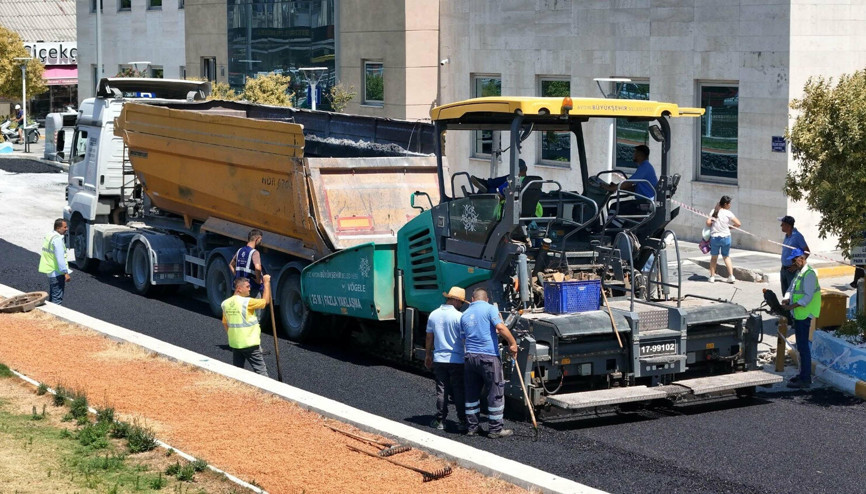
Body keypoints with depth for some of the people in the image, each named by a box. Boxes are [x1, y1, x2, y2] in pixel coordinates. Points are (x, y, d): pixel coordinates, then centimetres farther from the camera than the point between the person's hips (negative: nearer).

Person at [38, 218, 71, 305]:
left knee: (51, 297, 19)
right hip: (57, 273, -10)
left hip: (50, 272, 10)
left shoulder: (49, 236, 13)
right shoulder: (57, 239, -18)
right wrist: (65, 273, -25)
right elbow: (60, 258, -24)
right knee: (57, 299, -7)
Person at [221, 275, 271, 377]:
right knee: (261, 371, -1)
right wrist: (266, 282, -1)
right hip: (250, 343, -6)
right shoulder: (246, 302, -17)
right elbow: (265, 300, -9)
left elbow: (225, 323, 14)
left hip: (234, 343, 6)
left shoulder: (226, 303, 4)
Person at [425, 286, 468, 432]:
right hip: (457, 360, -4)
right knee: (459, 392, 2)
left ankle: (440, 421, 11)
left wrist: (428, 355, 22)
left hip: (439, 359, 4)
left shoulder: (433, 315, 4)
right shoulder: (459, 316, -13)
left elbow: (429, 338, 12)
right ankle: (463, 422, 4)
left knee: (441, 390, 10)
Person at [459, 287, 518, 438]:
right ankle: (495, 429, 4)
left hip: (469, 357, 6)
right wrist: (512, 343, -10)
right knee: (495, 393, 2)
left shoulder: (465, 315, 15)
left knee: (472, 393, 14)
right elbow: (500, 327, -16)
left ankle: (472, 427, 17)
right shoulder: (489, 308, -3)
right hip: (488, 356, -6)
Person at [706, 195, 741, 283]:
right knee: (726, 257, 15)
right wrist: (730, 227, 6)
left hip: (714, 237, 1)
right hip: (725, 237, -1)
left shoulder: (714, 211, -1)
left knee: (714, 257, 15)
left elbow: (708, 222, -9)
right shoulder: (728, 213, -7)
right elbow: (738, 224, -10)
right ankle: (731, 275, 6)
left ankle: (712, 276, 14)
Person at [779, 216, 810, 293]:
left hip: (793, 270, -8)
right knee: (785, 293, 12)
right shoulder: (787, 236, 10)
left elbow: (807, 252, -14)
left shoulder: (797, 236, -16)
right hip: (784, 269, 8)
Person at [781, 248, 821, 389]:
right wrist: (786, 299, -3)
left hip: (805, 315, -10)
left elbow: (808, 297, -22)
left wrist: (792, 306, -25)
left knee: (803, 346, -8)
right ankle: (803, 374, 28)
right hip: (798, 314, 10)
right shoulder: (799, 273, 15)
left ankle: (805, 379, -6)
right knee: (801, 346, 18)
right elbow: (791, 289, 17)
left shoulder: (809, 275, -17)